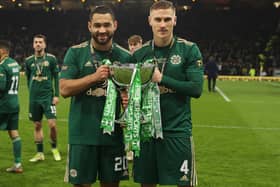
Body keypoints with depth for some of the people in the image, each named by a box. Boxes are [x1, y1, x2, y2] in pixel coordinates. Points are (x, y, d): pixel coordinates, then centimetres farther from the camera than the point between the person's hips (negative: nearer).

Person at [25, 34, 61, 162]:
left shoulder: (51, 59, -1)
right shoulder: (28, 61, 6)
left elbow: (56, 77, 0)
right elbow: (28, 78, 16)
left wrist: (56, 95, -5)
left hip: (48, 96, -3)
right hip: (34, 98, 3)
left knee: (52, 124, -10)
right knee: (37, 125, 8)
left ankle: (54, 148, 15)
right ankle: (40, 153, 18)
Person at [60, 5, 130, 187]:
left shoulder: (125, 56, 5)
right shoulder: (75, 53, 0)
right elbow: (64, 89, -7)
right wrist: (94, 77, -18)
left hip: (113, 133, 2)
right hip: (82, 133, -2)